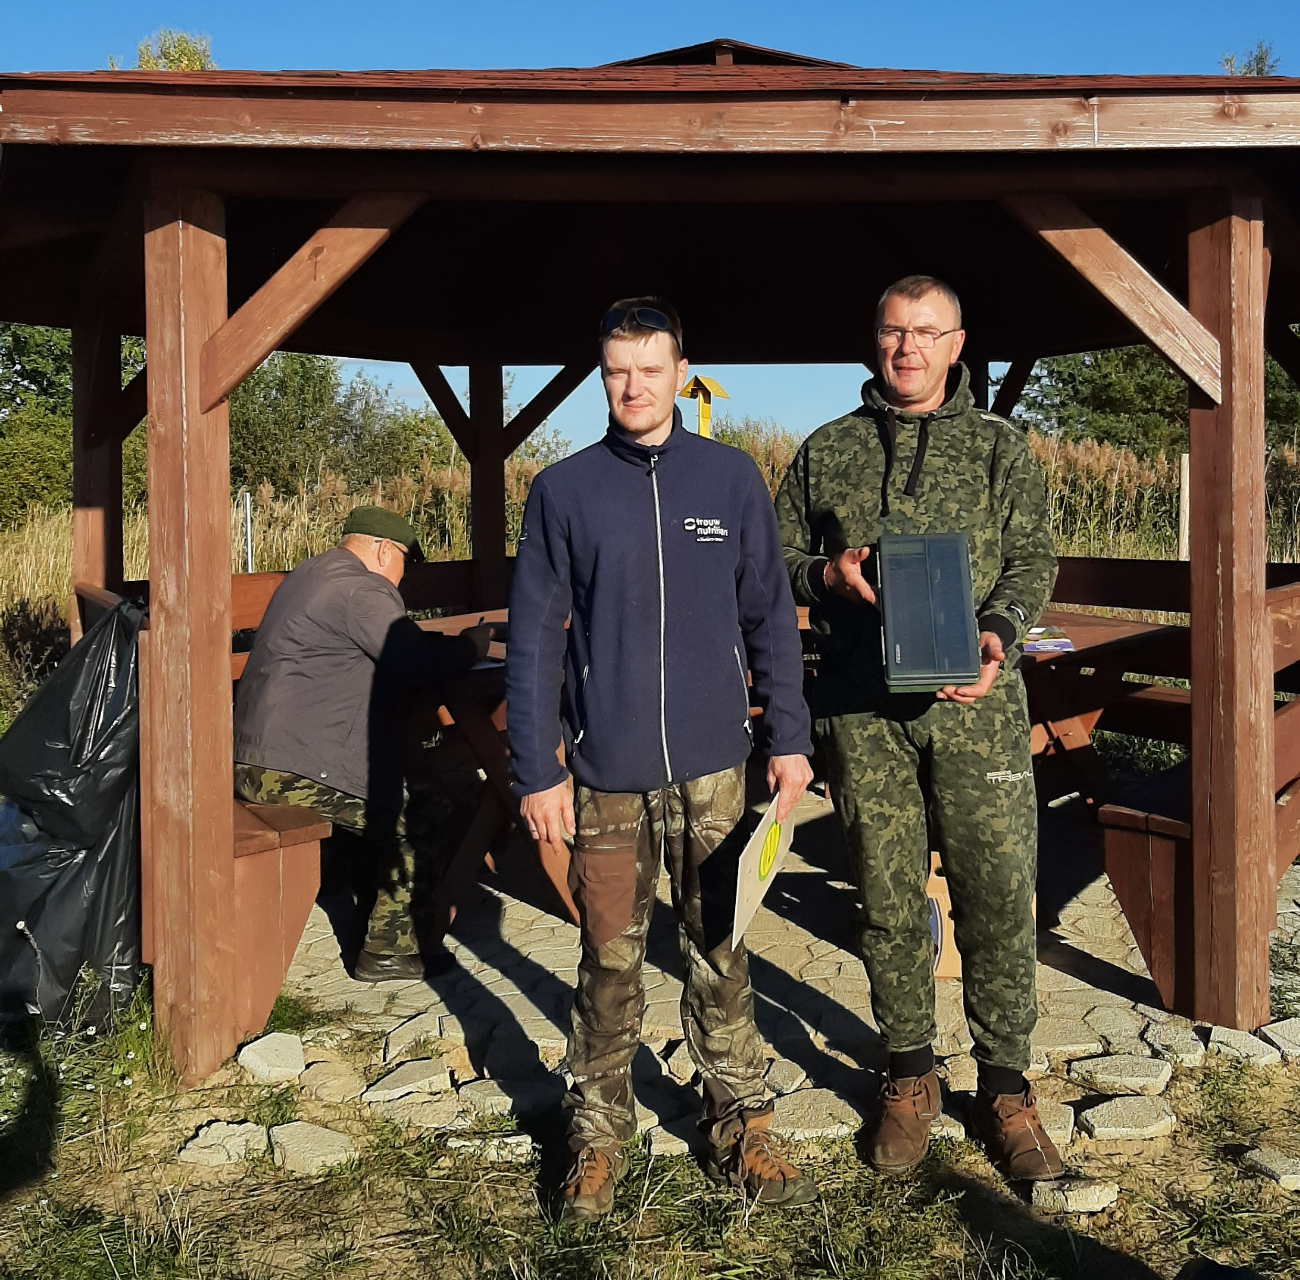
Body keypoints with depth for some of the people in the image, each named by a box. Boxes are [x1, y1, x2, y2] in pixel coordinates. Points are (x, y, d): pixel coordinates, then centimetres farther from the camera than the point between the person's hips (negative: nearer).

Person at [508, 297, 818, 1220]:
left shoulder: (733, 480, 3)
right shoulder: (564, 491, 0)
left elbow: (770, 618, 7)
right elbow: (535, 640, 0)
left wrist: (788, 736, 3)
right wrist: (537, 770, -3)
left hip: (712, 767, 1)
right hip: (607, 773, 0)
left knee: (721, 959, 9)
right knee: (610, 962, 9)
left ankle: (741, 1131, 23)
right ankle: (599, 1137, 24)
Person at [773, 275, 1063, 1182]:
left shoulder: (1000, 446, 10)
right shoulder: (826, 451, 13)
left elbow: (1033, 560, 4)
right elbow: (776, 558, 16)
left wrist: (1000, 632, -16)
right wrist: (826, 573, -6)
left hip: (975, 702, -1)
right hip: (862, 709, 1)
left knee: (999, 896, -2)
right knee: (888, 900, 8)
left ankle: (1006, 1089, 14)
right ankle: (910, 1076, 25)